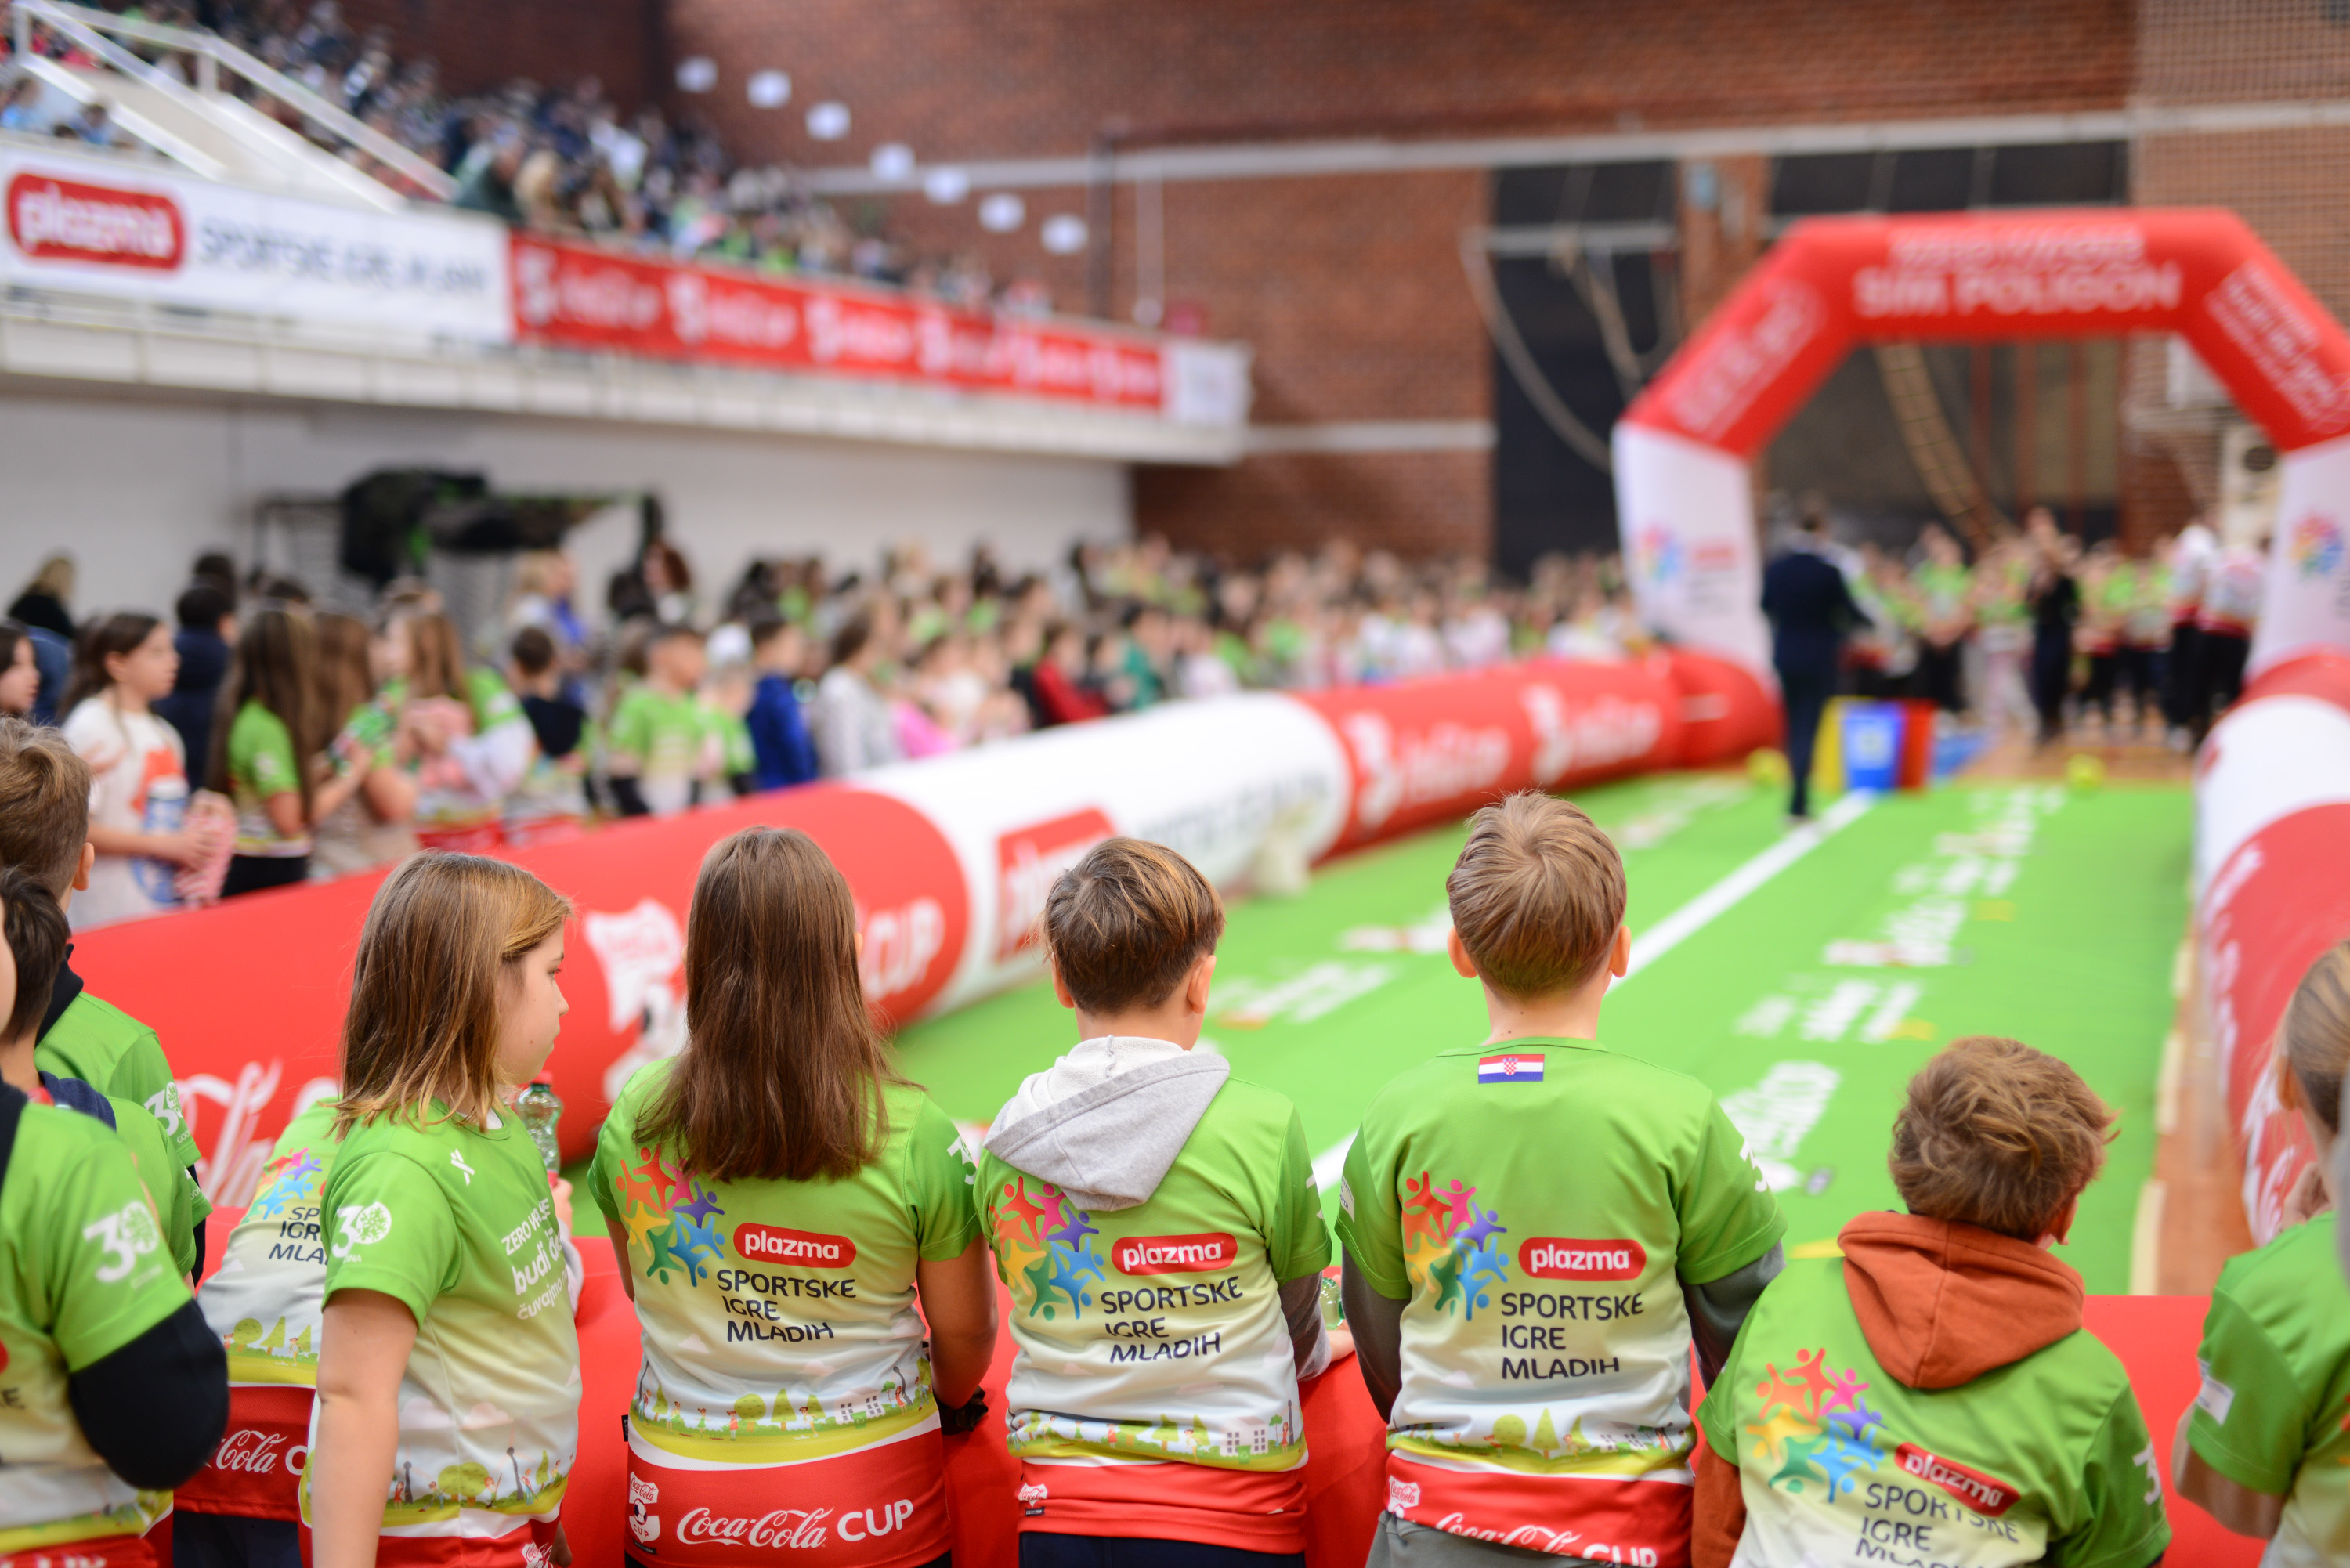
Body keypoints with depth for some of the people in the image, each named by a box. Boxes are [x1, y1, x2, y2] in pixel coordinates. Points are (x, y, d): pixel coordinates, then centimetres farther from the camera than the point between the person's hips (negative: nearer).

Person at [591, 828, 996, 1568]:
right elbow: (966, 1335, -5)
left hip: (679, 1506, 2)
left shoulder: (635, 1117, -9)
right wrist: (947, 1401, 18)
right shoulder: (915, 1132, -16)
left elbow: (644, 1291, 8)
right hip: (864, 1492, -2)